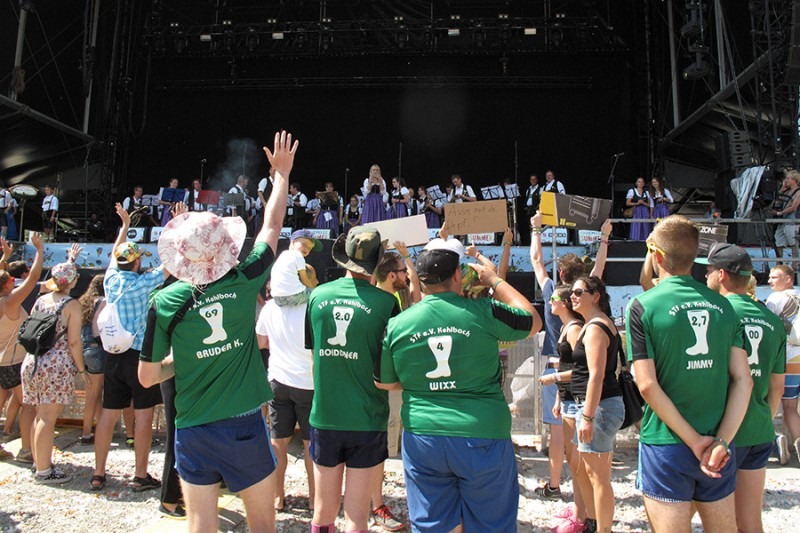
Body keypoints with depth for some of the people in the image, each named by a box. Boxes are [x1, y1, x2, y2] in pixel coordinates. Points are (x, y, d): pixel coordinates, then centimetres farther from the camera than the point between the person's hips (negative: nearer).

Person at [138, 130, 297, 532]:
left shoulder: (165, 303, -10)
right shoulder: (243, 282, -10)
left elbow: (148, 377, -2)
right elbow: (272, 226, 6)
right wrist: (282, 173, 17)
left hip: (193, 432, 1)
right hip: (246, 426, -1)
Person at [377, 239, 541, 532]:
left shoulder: (396, 325, -3)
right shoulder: (482, 312, -10)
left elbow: (385, 383, 9)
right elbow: (534, 321, 8)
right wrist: (494, 280, 13)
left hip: (422, 439, 2)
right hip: (483, 438, -2)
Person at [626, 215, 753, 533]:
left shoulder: (642, 307, -11)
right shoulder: (723, 305, 3)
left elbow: (648, 385, -15)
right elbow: (743, 379, -2)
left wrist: (695, 442, -9)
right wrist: (721, 441, -6)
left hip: (666, 446, -5)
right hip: (717, 450, 5)